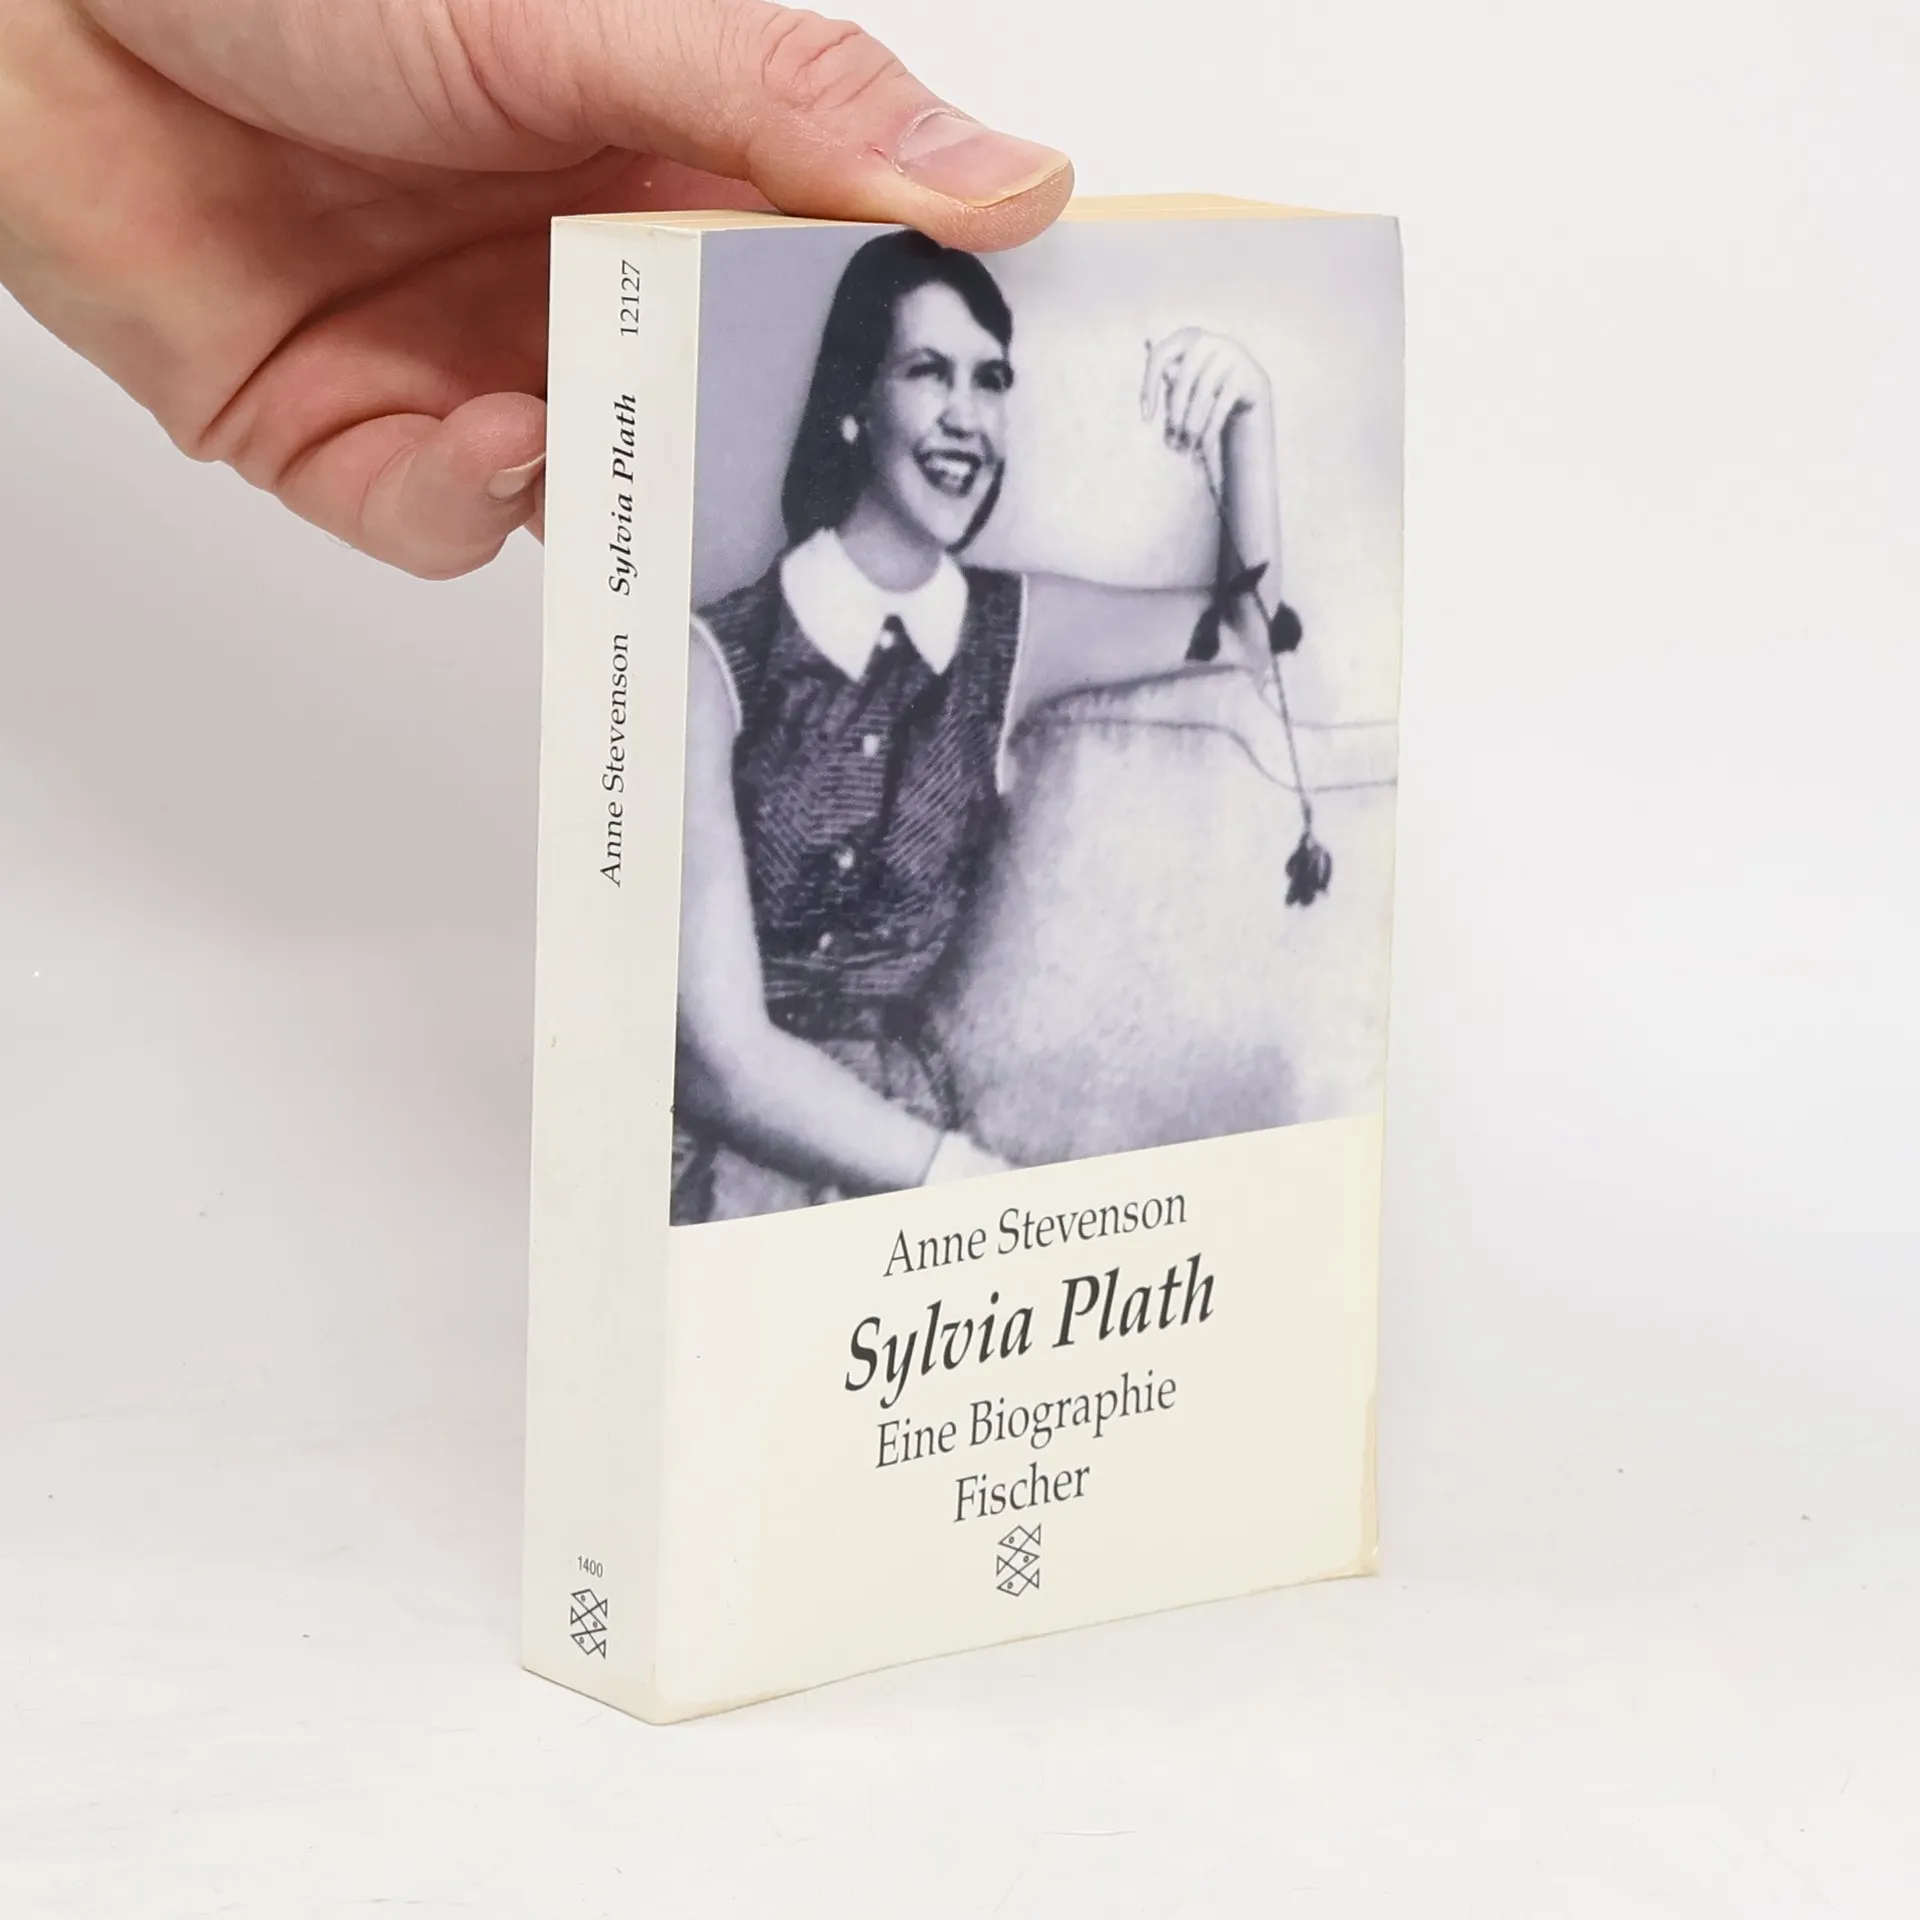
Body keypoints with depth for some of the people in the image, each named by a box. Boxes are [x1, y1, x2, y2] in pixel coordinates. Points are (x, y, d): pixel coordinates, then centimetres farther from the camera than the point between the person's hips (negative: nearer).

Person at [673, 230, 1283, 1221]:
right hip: (729, 1166, -4)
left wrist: (1245, 416, 0)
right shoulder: (713, 664, -12)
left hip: (901, 1153, 4)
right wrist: (978, 1180, -22)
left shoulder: (1009, 632, 3)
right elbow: (725, 1056, -16)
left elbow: (1251, 631, 17)